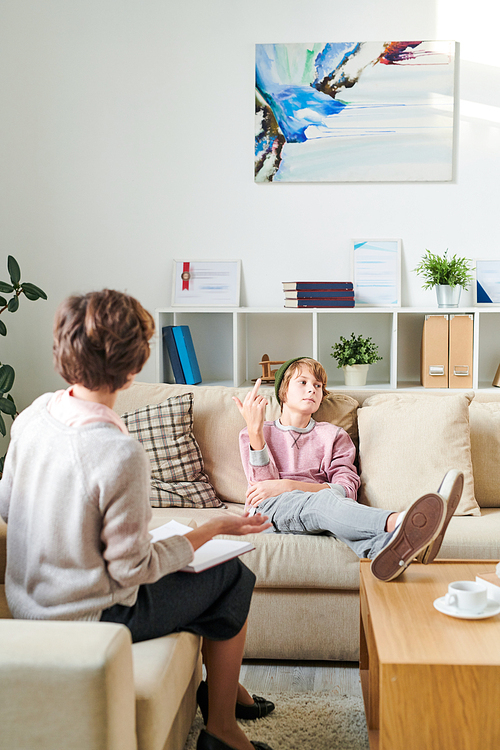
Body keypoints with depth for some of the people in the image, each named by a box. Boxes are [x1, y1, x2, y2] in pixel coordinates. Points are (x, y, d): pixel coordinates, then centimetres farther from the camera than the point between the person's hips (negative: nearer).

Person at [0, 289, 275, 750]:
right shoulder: (119, 454, -32)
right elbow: (133, 570, -22)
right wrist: (215, 529, -12)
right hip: (88, 618, -8)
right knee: (234, 578, 9)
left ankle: (223, 686, 43)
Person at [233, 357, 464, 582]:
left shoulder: (334, 435, 22)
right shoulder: (254, 435, 20)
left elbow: (347, 489, 3)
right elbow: (264, 483, 1)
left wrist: (288, 485, -9)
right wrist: (254, 429, -11)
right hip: (270, 508, -2)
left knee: (335, 501, -36)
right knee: (320, 501, -37)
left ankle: (386, 547, -71)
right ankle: (396, 523, -68)